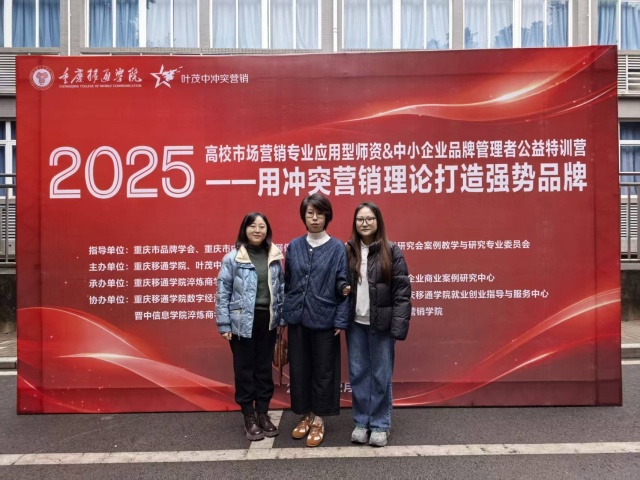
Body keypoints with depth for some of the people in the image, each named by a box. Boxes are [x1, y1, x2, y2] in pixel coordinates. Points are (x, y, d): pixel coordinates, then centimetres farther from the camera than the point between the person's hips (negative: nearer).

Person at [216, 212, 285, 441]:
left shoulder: (275, 257, 5)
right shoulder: (232, 258, -6)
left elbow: (281, 289, 9)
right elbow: (223, 292, -6)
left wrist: (282, 319, 6)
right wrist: (224, 325, -8)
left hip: (267, 321, 3)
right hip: (242, 321, -3)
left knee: (264, 368, 13)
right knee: (244, 369, 7)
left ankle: (263, 413, 28)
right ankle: (249, 417, 22)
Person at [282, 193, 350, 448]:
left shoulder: (338, 248, -5)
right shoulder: (293, 246, 4)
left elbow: (343, 286, -6)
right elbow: (287, 283, 7)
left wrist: (341, 320, -10)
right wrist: (283, 315, 6)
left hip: (324, 320, -3)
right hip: (297, 319, 3)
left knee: (323, 370, 9)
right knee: (299, 369, 12)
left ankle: (318, 419, 26)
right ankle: (304, 415, 31)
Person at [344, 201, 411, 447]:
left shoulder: (391, 251, -5)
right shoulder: (347, 250, 4)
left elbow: (402, 290, -8)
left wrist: (398, 325, -15)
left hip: (381, 324, -3)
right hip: (355, 323, 3)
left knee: (381, 375, 7)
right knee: (358, 374, 11)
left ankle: (380, 425, 24)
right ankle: (361, 422, 28)